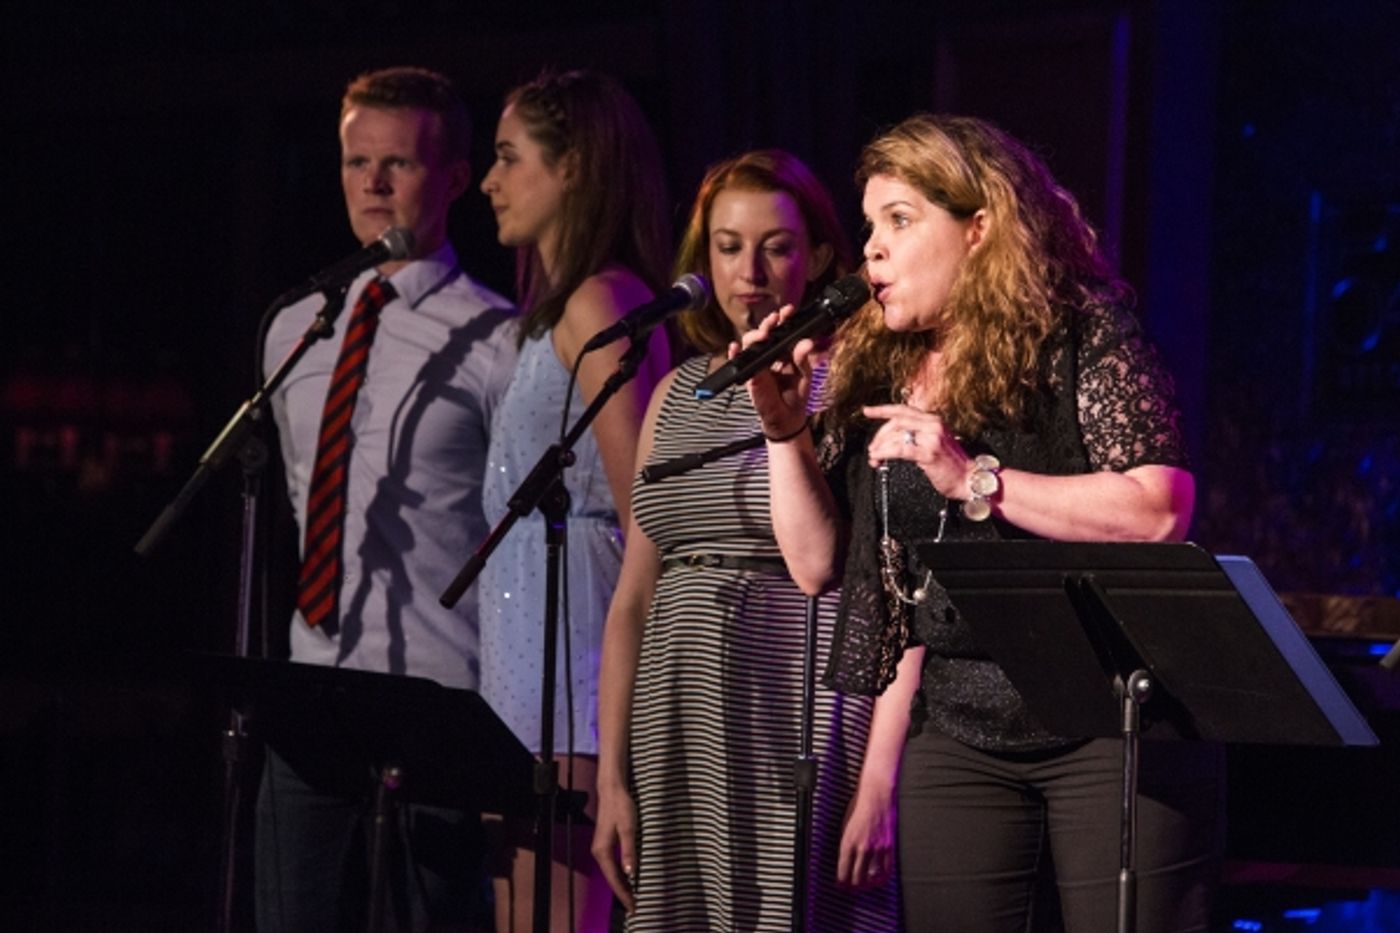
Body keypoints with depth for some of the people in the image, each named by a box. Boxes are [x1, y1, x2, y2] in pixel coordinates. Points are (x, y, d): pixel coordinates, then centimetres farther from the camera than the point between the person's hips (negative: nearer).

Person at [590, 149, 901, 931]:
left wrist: (884, 781, -16)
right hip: (680, 737, 5)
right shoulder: (680, 394, 14)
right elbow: (633, 599, 13)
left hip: (803, 739, -5)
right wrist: (612, 777, 8)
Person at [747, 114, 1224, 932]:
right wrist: (786, 432, 1)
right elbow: (820, 565, 13)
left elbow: (1161, 510, -18)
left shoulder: (1086, 337, -5)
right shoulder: (876, 377, 11)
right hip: (958, 738, 5)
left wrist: (976, 479, -20)